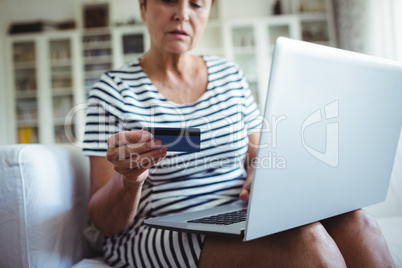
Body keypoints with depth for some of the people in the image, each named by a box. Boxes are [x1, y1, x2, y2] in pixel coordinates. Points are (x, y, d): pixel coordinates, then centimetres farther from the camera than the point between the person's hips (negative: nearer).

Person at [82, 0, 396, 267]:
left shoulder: (230, 74, 9)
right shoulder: (114, 89, -3)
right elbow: (105, 223, -5)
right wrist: (128, 180, -27)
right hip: (155, 239, -4)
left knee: (352, 222, -23)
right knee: (302, 237, -30)